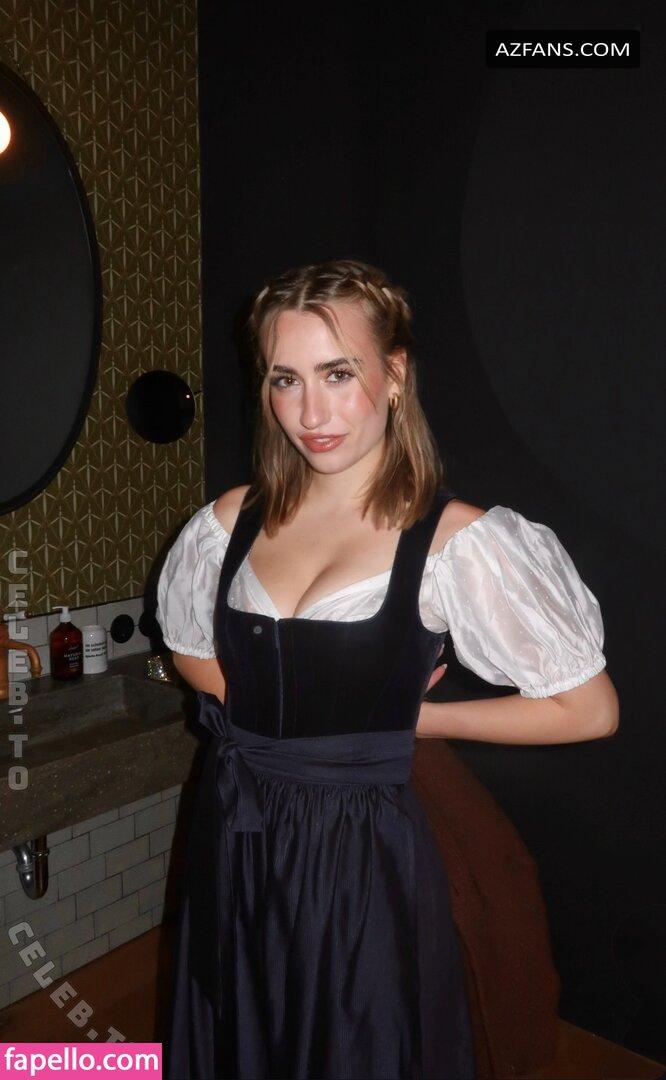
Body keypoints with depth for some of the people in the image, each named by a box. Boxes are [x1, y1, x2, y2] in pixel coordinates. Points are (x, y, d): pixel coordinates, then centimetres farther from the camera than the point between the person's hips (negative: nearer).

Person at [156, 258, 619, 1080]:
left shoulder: (454, 541, -17)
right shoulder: (230, 523, -2)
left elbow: (589, 708, -13)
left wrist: (405, 716, -9)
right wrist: (302, 710, -1)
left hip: (362, 855, -4)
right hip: (231, 843, 5)